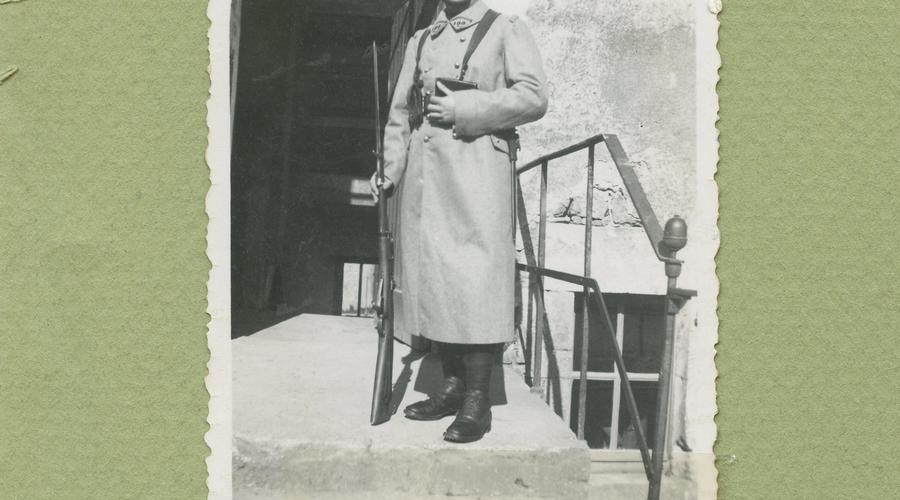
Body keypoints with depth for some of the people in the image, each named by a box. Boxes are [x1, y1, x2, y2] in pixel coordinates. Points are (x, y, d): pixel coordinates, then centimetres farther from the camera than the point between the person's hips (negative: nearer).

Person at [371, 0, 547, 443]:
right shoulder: (419, 41, 24)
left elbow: (534, 96, -4)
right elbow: (399, 113, 19)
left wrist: (464, 110, -10)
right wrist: (391, 170, 8)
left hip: (476, 167, -5)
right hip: (422, 173, 6)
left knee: (473, 277, -10)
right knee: (428, 274, 3)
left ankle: (477, 400, -4)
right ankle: (452, 384, 14)